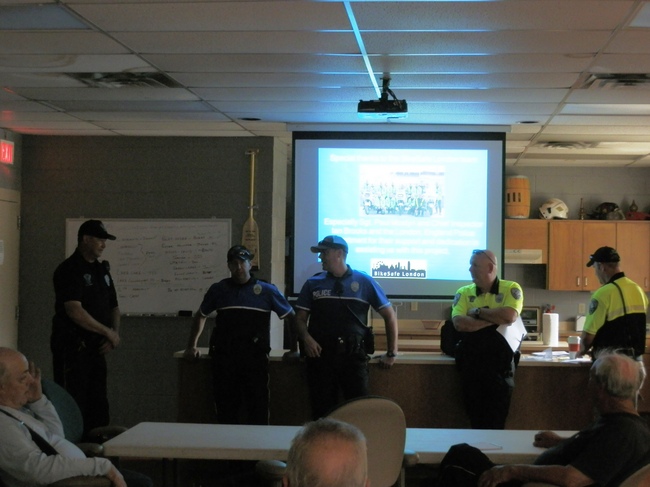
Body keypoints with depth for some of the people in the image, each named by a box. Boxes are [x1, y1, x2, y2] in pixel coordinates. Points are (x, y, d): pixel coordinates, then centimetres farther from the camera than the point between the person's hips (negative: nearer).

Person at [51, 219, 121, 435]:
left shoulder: (102, 269, 14)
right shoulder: (69, 270, -11)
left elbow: (113, 307, 20)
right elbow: (75, 311, -21)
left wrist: (114, 333, 1)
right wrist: (107, 332, -15)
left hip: (96, 347, 8)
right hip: (72, 345, -8)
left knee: (98, 402, 11)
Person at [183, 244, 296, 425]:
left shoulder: (266, 290, 4)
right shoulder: (218, 289, 10)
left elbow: (290, 317, 10)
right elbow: (200, 316, 23)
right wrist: (192, 346, 18)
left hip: (255, 358, -2)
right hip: (223, 358, 2)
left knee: (257, 410, -2)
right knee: (226, 410, 7)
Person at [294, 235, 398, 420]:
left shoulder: (364, 282, 5)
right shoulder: (313, 283, 11)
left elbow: (389, 315, 9)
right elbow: (300, 318, 11)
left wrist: (392, 352, 6)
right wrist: (306, 338, -10)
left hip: (353, 355, -2)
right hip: (320, 354, 2)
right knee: (322, 412, 6)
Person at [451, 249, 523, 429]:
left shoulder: (511, 288, -2)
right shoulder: (464, 293, 5)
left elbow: (509, 316, -20)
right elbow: (459, 323, -11)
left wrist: (478, 312, -9)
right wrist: (494, 319, -15)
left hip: (501, 363, -3)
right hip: (471, 364, 3)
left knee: (496, 422, 2)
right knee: (476, 420, 9)